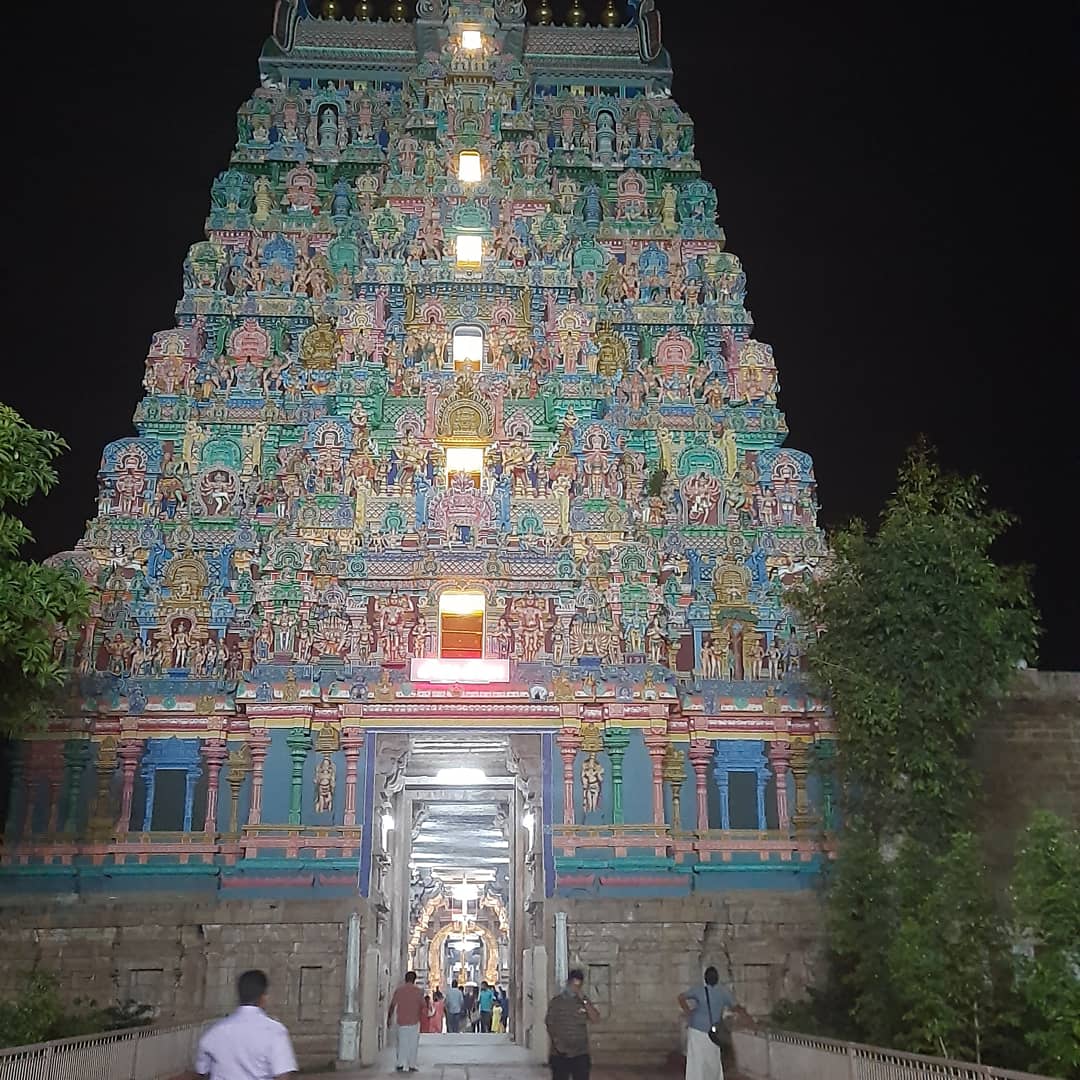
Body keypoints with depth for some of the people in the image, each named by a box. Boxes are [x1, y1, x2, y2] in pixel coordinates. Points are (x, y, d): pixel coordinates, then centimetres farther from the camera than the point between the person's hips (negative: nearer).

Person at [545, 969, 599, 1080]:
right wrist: (556, 1042, -13)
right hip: (560, 1055, -2)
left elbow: (595, 1019, -7)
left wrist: (583, 1000, -14)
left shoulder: (584, 1001, 7)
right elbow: (550, 1025, 1)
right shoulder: (556, 1001, 2)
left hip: (580, 1054, 2)